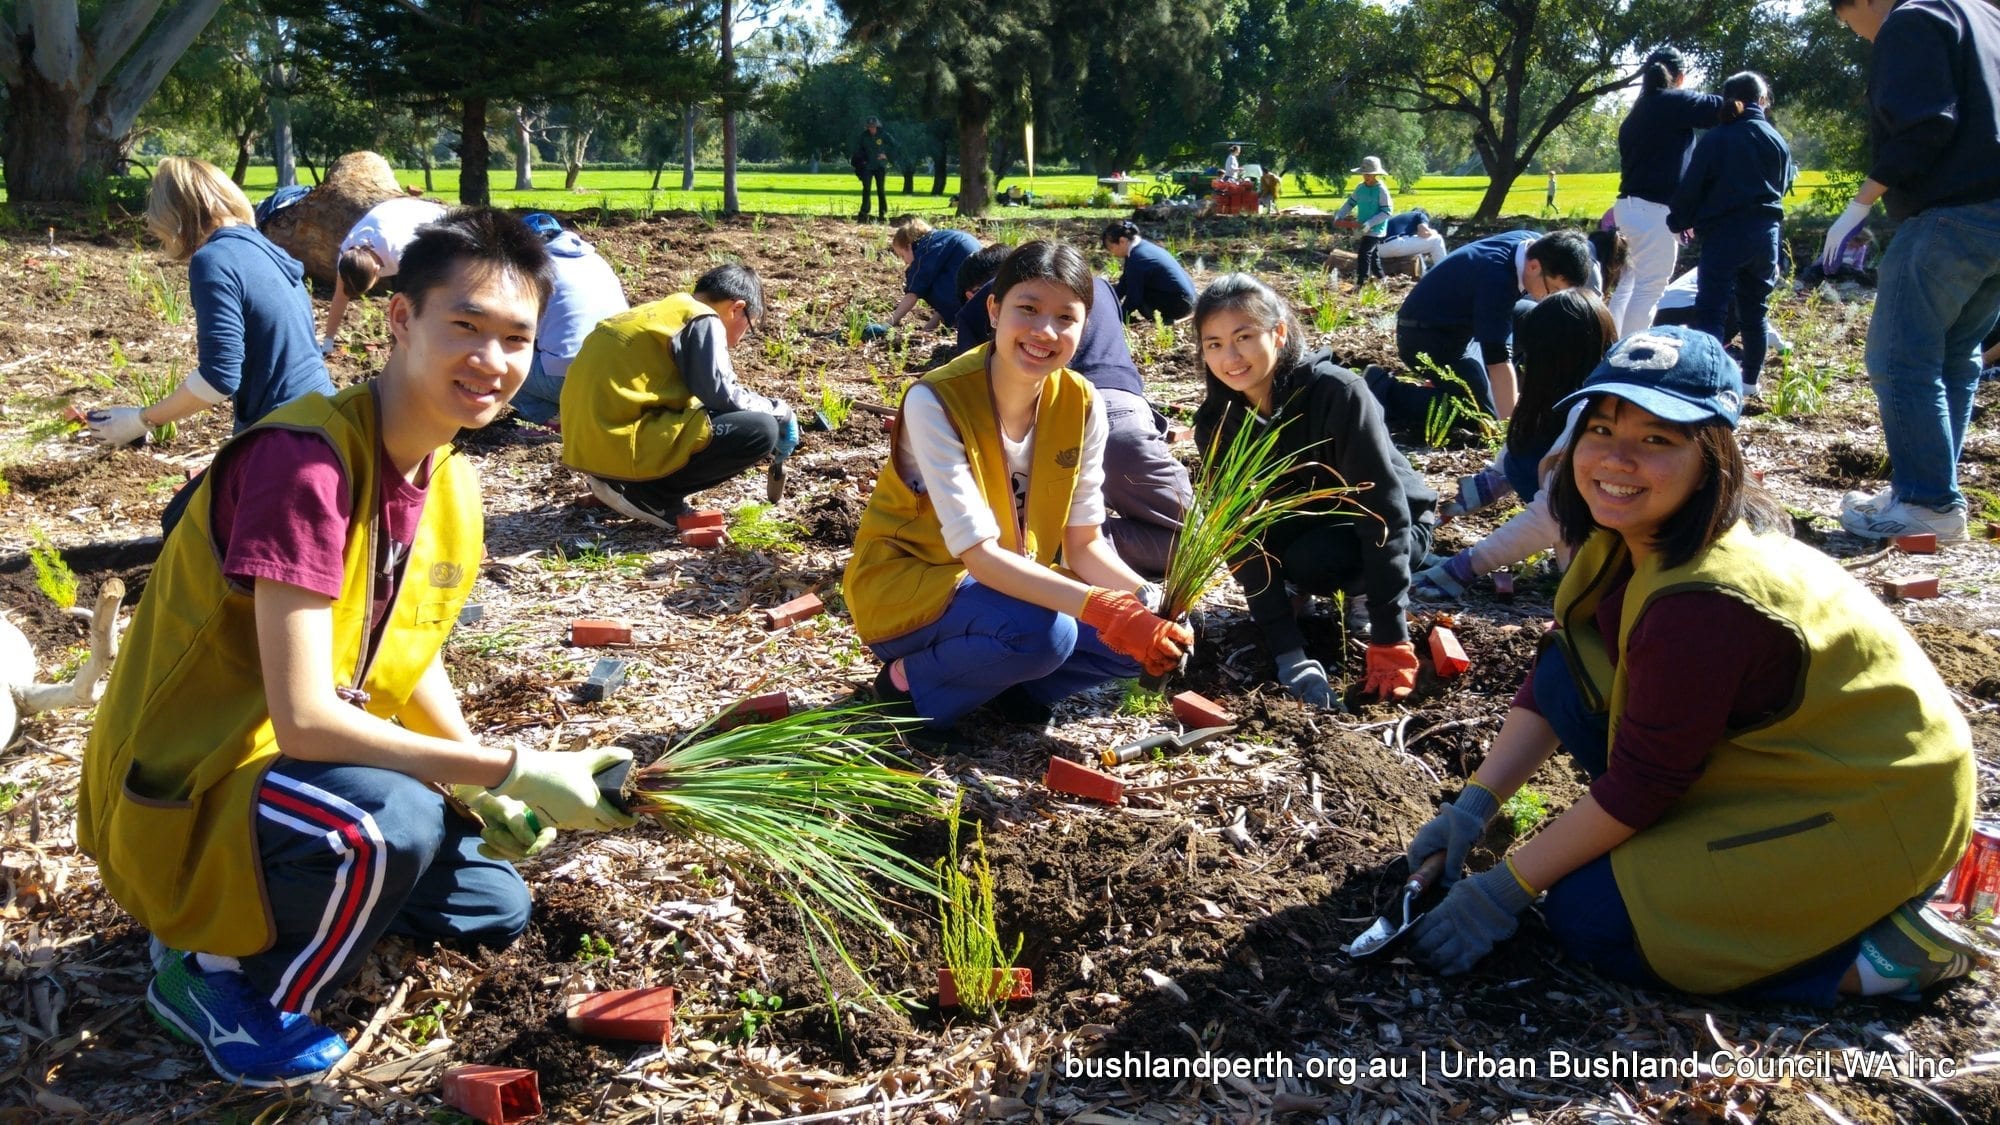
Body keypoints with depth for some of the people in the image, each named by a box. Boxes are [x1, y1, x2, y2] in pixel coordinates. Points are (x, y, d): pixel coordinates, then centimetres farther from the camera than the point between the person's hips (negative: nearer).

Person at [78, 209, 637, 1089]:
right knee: (390, 819, -35)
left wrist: (484, 784, -5)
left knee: (493, 908, 15)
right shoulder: (303, 460, -28)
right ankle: (215, 973, -6)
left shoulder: (453, 485, -2)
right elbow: (305, 719, -32)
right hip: (186, 797, -8)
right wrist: (516, 772, -29)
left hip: (301, 769, 8)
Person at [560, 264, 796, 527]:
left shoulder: (661, 311, 22)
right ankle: (646, 495, -5)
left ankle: (615, 480, 12)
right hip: (624, 446, -10)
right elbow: (720, 395, -11)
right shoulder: (703, 320, -4)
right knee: (762, 430, -11)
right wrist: (777, 411, 6)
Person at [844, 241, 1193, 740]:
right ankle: (912, 683, -8)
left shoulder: (1082, 403, -9)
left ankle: (1018, 683, 5)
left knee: (1143, 627, -15)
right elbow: (979, 553, -31)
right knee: (1044, 633, -34)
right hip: (905, 583, -6)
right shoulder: (936, 401, -25)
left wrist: (1150, 602, -25)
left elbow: (1083, 542, -5)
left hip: (1014, 581, 6)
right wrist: (1104, 608, -42)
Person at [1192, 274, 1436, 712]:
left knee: (1308, 560, -34)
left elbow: (1383, 509, -32)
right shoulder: (1217, 421, -18)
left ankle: (1366, 588, -1)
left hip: (1391, 525, -5)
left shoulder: (1338, 393, -31)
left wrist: (1390, 643, -35)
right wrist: (1288, 652, -31)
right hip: (1308, 522, 5)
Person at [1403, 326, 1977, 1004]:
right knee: (1569, 671, -3)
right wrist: (1475, 803, -5)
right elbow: (1548, 684, 4)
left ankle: (1878, 955, -6)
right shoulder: (1632, 538, -4)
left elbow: (1639, 781, -24)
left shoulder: (1701, 602, -31)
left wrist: (1508, 888, -14)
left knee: (1591, 923, -13)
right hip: (1788, 754, 9)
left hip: (1872, 809, -9)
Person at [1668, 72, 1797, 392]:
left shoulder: (1714, 139, -6)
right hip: (1765, 232, 5)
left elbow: (1692, 186, -5)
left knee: (1710, 309, -7)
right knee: (1755, 309, 13)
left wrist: (1679, 221, 7)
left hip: (1725, 232, -4)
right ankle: (1750, 379, 18)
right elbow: (1782, 185, 17)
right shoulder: (1776, 141, 6)